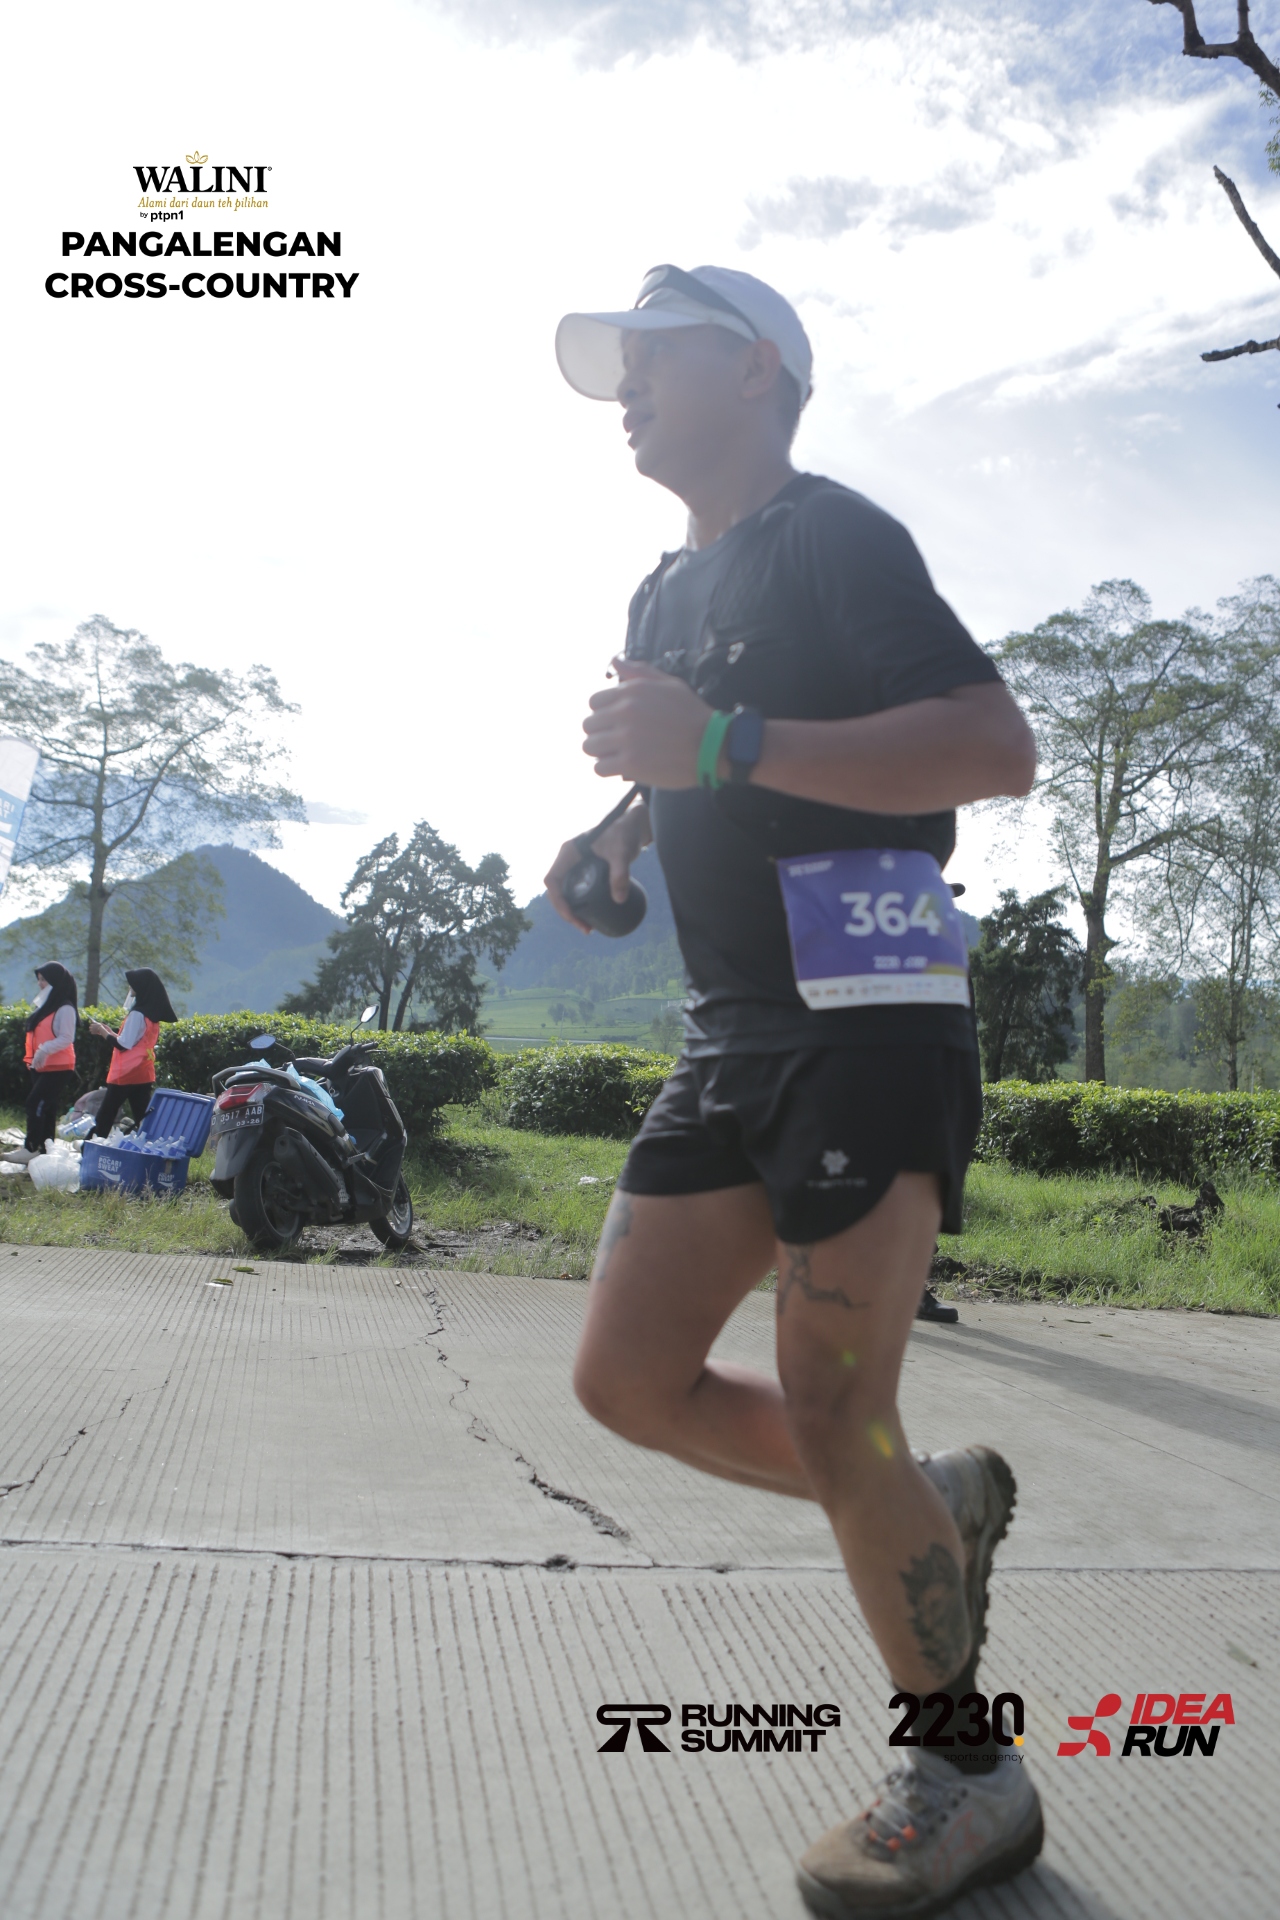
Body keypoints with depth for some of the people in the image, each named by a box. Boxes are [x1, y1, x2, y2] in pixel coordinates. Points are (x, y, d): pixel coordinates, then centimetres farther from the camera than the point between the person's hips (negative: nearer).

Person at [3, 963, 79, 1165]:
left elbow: (66, 1038, -20)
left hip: (58, 1068, -9)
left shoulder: (64, 1009, -13)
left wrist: (45, 1050, -30)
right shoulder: (43, 1005, 16)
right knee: (45, 1108, 9)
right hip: (41, 1066, 9)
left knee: (35, 1103, -14)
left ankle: (30, 1149, -13)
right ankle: (44, 1147, 13)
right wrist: (34, 1057, 15)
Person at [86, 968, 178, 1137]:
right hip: (143, 1075, 8)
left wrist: (102, 1031, -5)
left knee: (104, 1117, 0)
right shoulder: (152, 1014, 12)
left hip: (126, 1075, -8)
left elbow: (123, 1045, -17)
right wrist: (109, 1031, 15)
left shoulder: (137, 1014, -15)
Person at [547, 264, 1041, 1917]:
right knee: (628, 1377, 6)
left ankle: (969, 1780, 16)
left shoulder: (833, 535, -6)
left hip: (869, 1022, -8)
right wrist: (621, 836, 10)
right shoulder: (667, 592, 20)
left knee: (830, 1414, -7)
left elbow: (998, 747, -19)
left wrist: (723, 743, -26)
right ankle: (941, 1509, 25)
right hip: (732, 1033, 9)